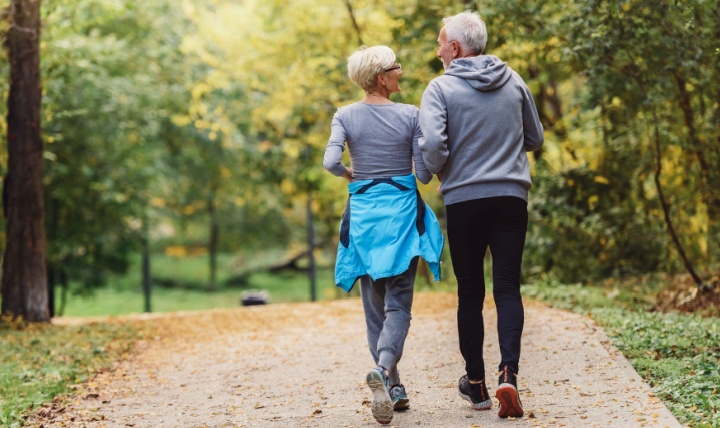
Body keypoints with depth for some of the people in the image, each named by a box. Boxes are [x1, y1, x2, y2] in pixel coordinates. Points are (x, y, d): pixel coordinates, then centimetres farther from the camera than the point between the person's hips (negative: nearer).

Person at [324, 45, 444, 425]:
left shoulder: (345, 116, -1)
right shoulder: (410, 115, -5)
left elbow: (331, 162, -14)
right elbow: (424, 175, -5)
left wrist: (349, 175, 7)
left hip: (363, 211, 2)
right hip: (402, 210, -2)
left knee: (375, 304, 12)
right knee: (398, 302, -2)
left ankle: (393, 387, 15)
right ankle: (383, 369, -28)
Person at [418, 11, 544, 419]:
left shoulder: (441, 88, -6)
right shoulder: (514, 81, 6)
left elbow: (432, 144, -17)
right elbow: (535, 139, 14)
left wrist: (442, 172, 4)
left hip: (464, 200, -2)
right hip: (511, 197, 2)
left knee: (470, 292, 9)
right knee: (508, 288, 2)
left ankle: (476, 382, 16)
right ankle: (509, 374, -16)